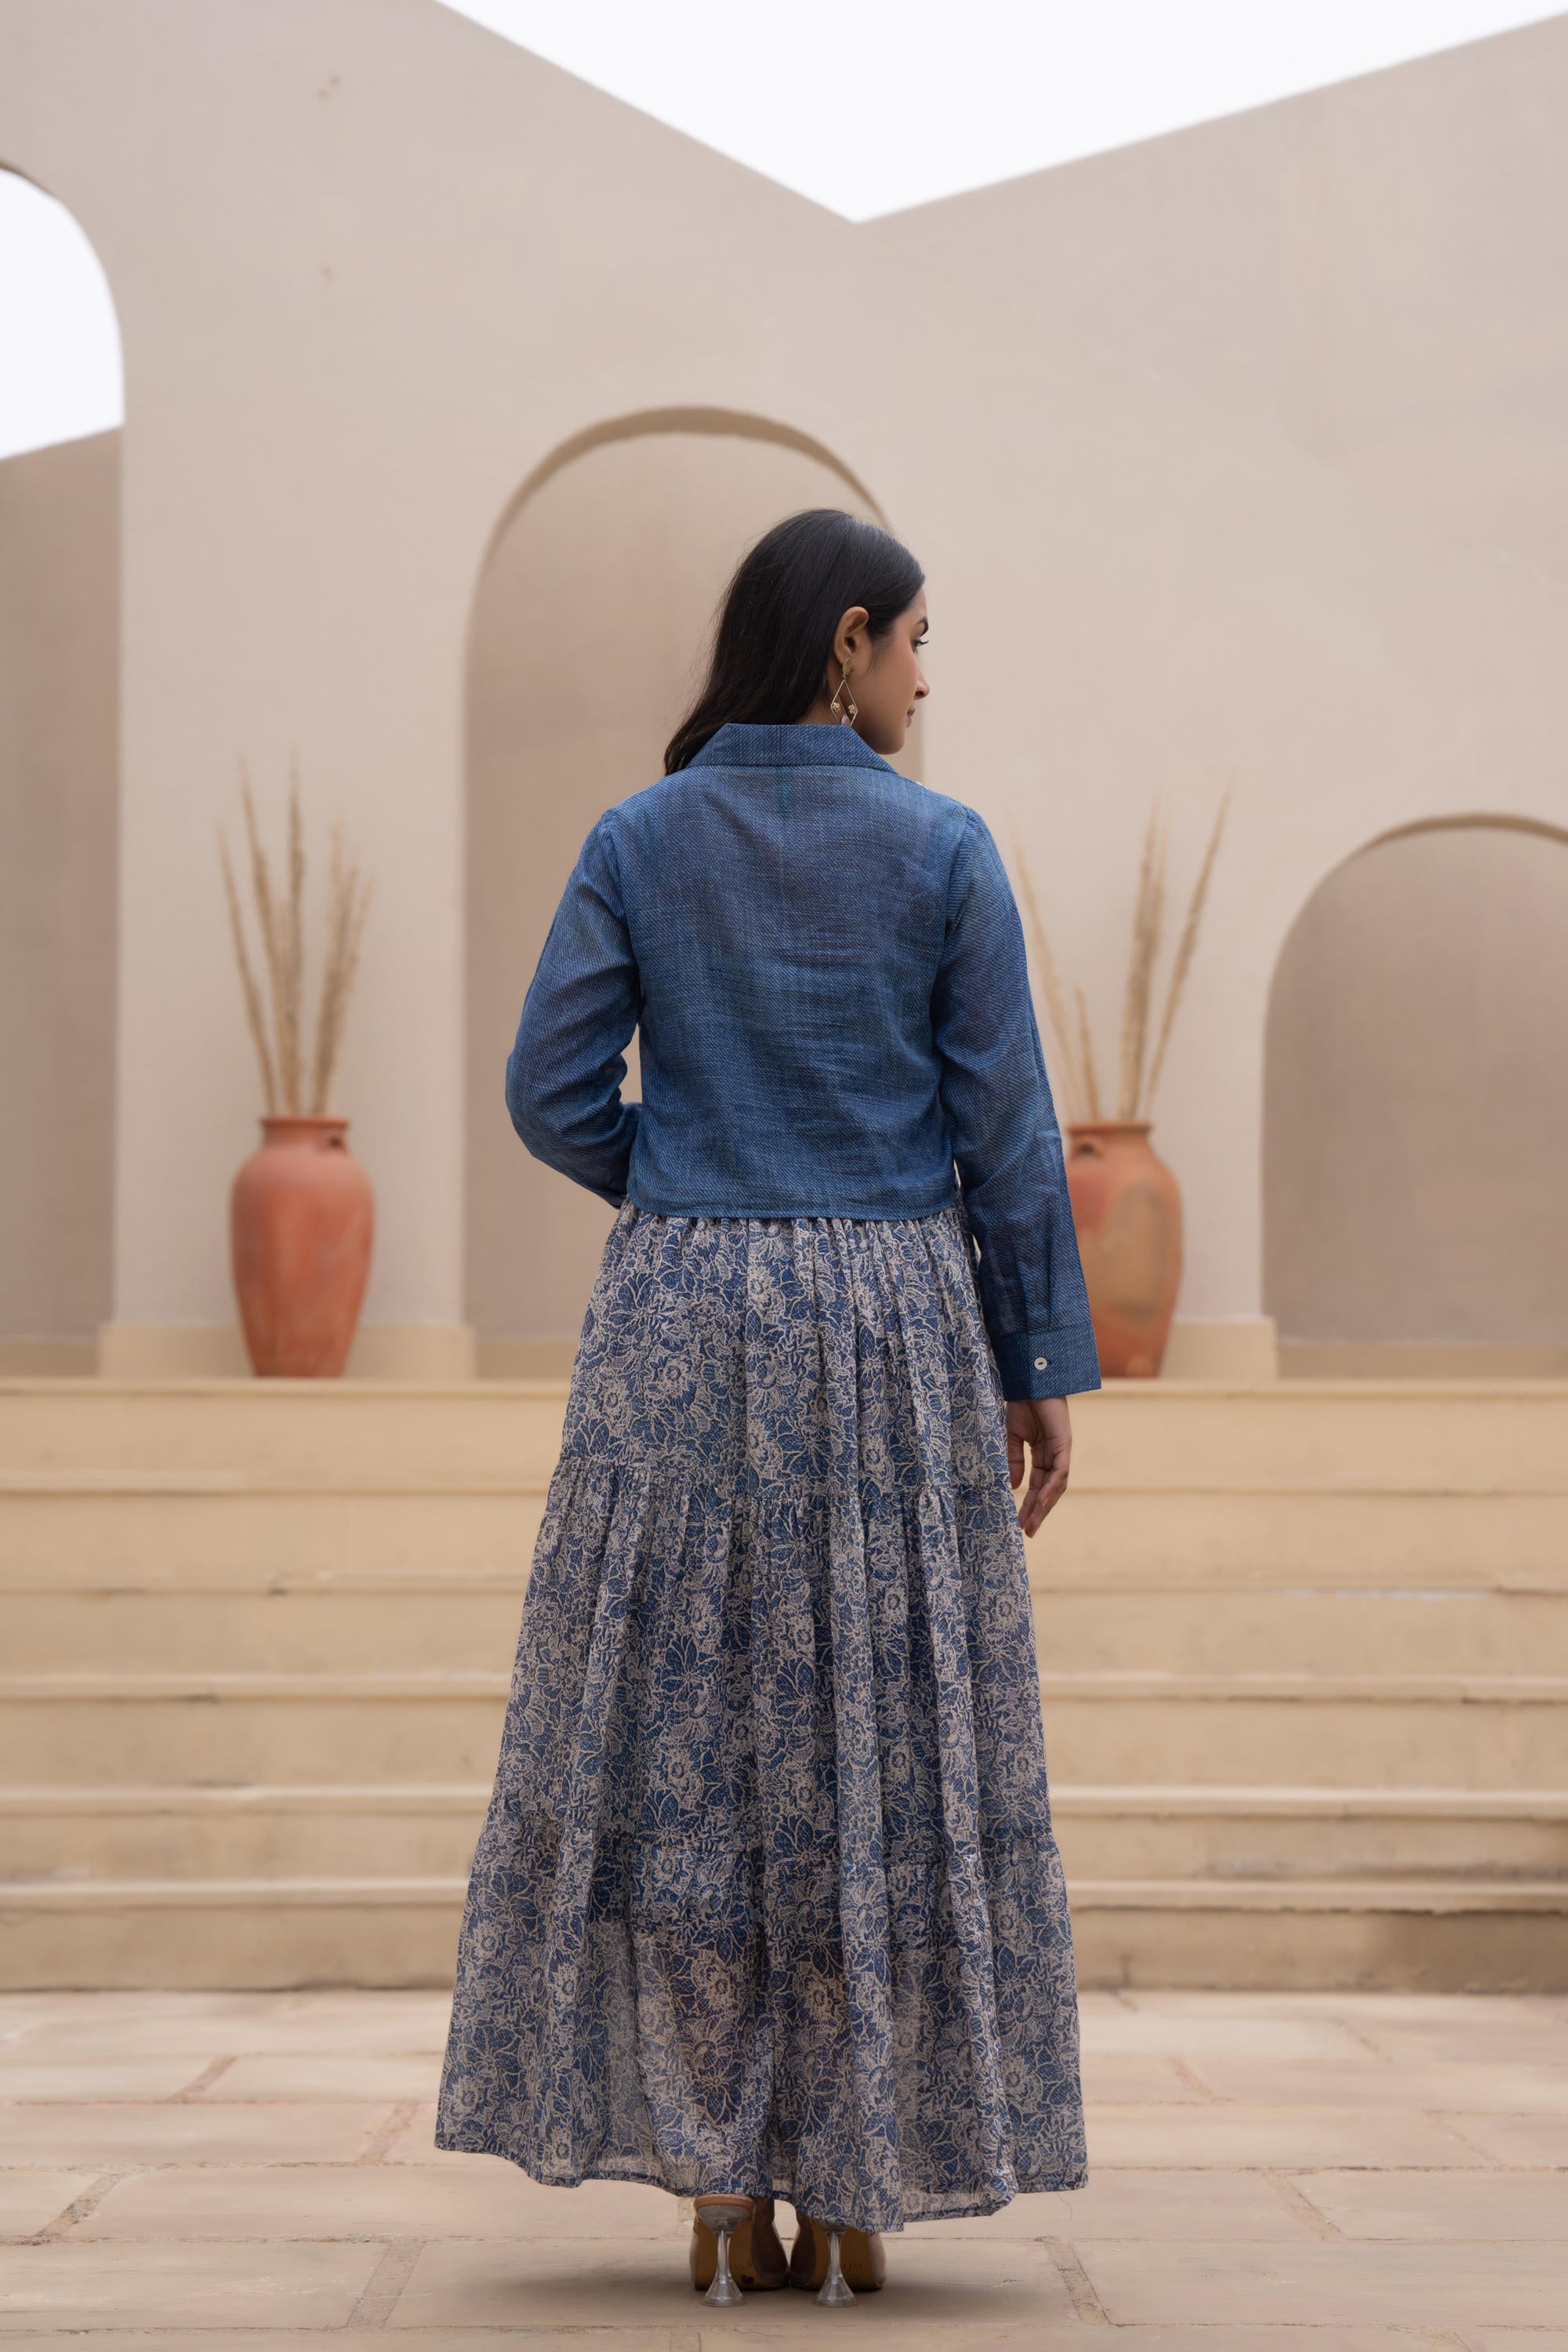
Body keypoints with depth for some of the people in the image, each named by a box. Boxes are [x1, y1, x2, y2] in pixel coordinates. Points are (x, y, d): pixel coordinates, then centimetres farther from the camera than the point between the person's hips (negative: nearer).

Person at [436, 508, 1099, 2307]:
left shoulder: (637, 841, 1)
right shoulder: (942, 849, -4)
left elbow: (551, 1097, -2)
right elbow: (1006, 1129, -5)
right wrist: (1047, 1367, 2)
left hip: (686, 1339, 1)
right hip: (895, 1334, -1)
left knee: (680, 1745, 6)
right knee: (885, 1743, 6)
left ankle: (720, 2190, 4)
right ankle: (857, 2194, 7)